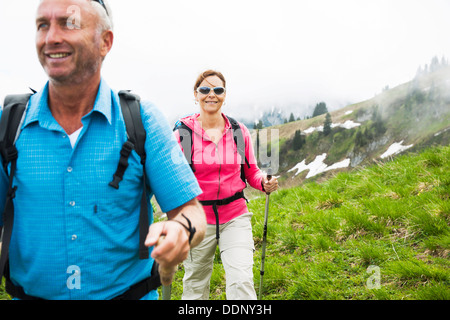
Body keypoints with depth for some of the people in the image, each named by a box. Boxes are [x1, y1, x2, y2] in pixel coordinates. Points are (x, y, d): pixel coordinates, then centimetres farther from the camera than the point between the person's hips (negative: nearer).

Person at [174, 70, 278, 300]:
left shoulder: (239, 131, 1)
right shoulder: (183, 131, -5)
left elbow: (251, 172, 10)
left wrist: (264, 183, -11)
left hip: (235, 217, 1)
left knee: (241, 283, -12)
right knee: (195, 286, 13)